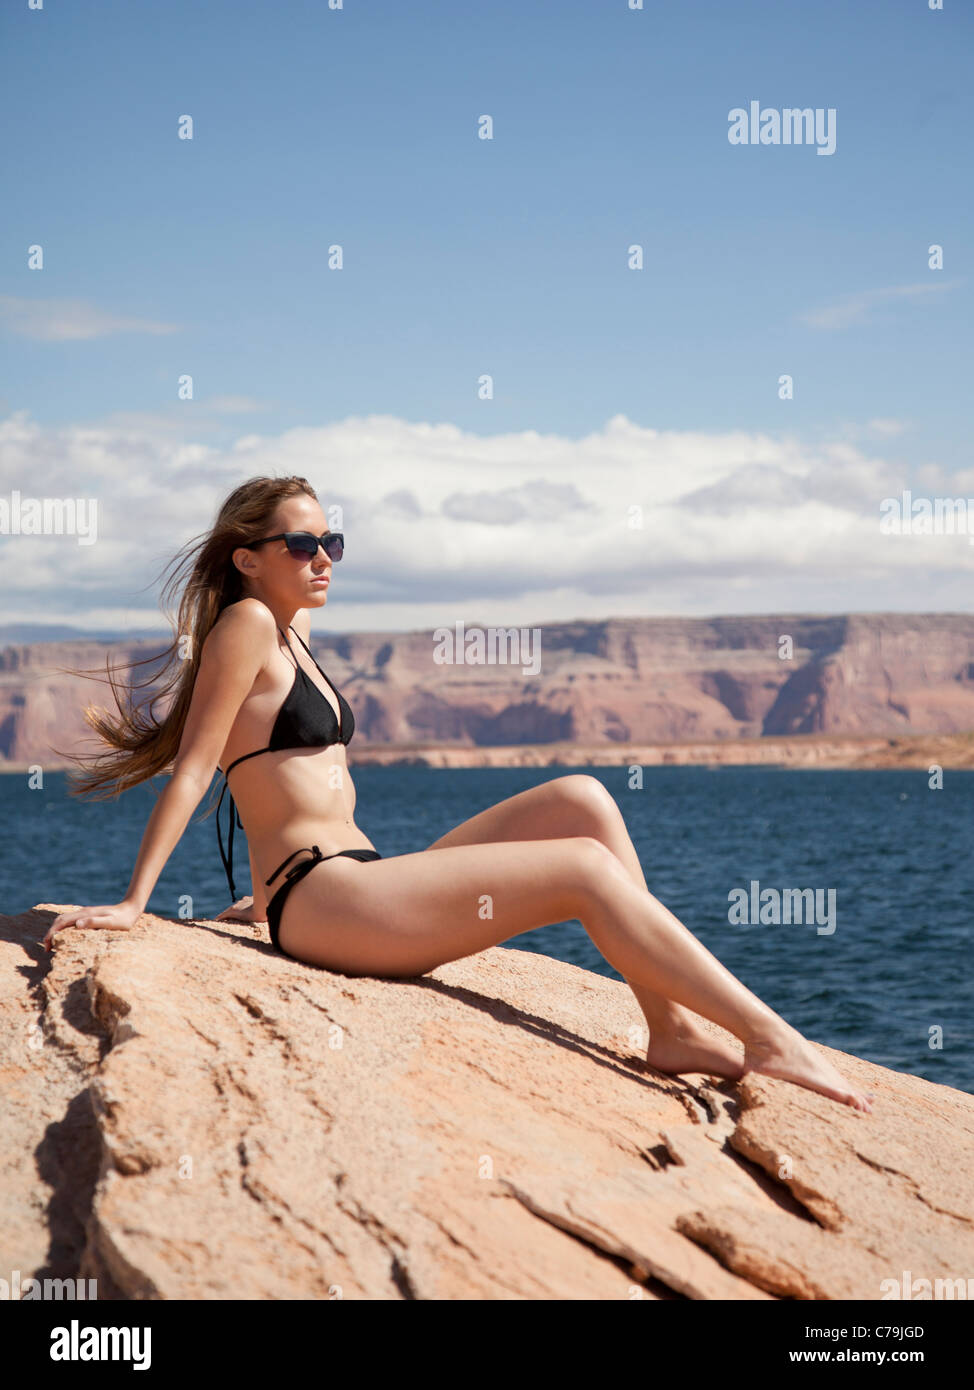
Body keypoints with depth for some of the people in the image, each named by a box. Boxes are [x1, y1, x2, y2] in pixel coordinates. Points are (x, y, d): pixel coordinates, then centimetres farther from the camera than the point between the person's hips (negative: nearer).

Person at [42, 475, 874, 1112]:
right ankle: (769, 1039, -14)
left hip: (365, 882, 9)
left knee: (583, 800, -2)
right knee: (588, 869, -17)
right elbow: (193, 768, -9)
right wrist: (132, 905, -11)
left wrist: (270, 893, 23)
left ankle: (673, 1030, -8)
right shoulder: (246, 624, -5)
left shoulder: (291, 635, 21)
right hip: (323, 900, -9)